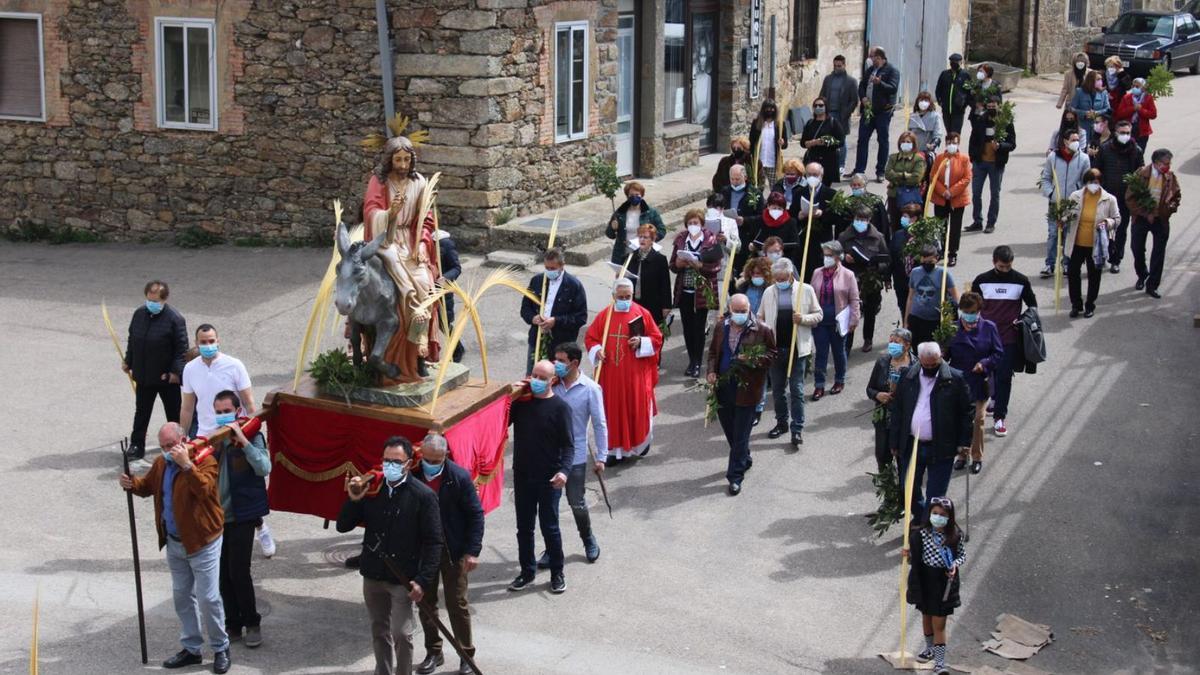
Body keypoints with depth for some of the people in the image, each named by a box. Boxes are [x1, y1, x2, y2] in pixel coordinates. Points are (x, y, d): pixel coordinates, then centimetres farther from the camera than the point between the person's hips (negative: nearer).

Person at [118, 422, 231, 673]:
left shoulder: (205, 460, -18)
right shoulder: (162, 463, 5)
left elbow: (205, 489, -33)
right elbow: (148, 485, 19)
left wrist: (186, 464, -40)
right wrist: (132, 483, -3)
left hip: (202, 542, -7)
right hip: (173, 542, 7)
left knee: (208, 598, -3)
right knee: (181, 596, 16)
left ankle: (220, 649, 13)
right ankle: (191, 649, 28)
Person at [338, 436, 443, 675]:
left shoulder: (423, 495, -11)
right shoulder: (371, 489, -1)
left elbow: (434, 542, -10)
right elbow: (343, 526, 3)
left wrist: (423, 581, -16)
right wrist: (353, 500, -14)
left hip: (403, 578, -4)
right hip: (373, 575, 5)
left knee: (401, 634, -6)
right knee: (379, 633, 17)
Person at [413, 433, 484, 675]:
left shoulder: (460, 477, -14)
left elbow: (475, 515, -9)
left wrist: (472, 551, -13)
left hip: (454, 551, -3)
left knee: (457, 604, 4)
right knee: (425, 603, 13)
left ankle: (467, 655, 19)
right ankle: (433, 652, 28)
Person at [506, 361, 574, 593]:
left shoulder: (560, 407, -10)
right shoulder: (521, 401, 3)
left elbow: (568, 444, -11)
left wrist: (563, 470, -26)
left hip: (549, 479, -4)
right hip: (522, 476, 4)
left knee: (549, 527, 4)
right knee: (524, 527, 13)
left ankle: (557, 573, 20)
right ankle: (527, 571, 27)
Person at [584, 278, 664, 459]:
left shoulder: (642, 314, -3)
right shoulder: (603, 315, 2)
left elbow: (657, 338, 1)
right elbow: (590, 338, 6)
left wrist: (641, 342, -17)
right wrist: (597, 351, -13)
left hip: (636, 374, -1)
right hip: (611, 374, 2)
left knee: (638, 407, 6)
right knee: (613, 410, 4)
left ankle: (642, 442, 31)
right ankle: (616, 449, 13)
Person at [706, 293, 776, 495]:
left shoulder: (762, 331, -8)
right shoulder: (721, 327, 5)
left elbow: (771, 355, -2)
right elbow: (713, 351, 15)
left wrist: (752, 360, -19)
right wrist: (711, 371, -1)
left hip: (746, 389, -5)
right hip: (723, 387, 5)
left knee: (740, 435, -1)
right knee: (729, 430, 17)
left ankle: (736, 476, 7)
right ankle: (744, 460, 41)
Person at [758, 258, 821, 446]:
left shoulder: (806, 290, -2)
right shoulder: (769, 292, 6)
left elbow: (818, 315, 3)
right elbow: (760, 317, 13)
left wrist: (803, 319, -16)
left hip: (798, 348, -3)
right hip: (775, 347, 3)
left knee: (796, 389, -3)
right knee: (777, 389, 13)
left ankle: (797, 429, 1)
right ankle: (781, 423, 28)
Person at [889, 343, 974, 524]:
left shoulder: (955, 379, -9)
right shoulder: (908, 378, 1)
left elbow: (968, 411, -4)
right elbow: (898, 411, 6)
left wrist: (964, 442, -8)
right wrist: (895, 443, 5)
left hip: (941, 448, -4)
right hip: (911, 446, 4)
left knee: (935, 495, 2)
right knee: (909, 489, 16)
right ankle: (919, 518, 41)